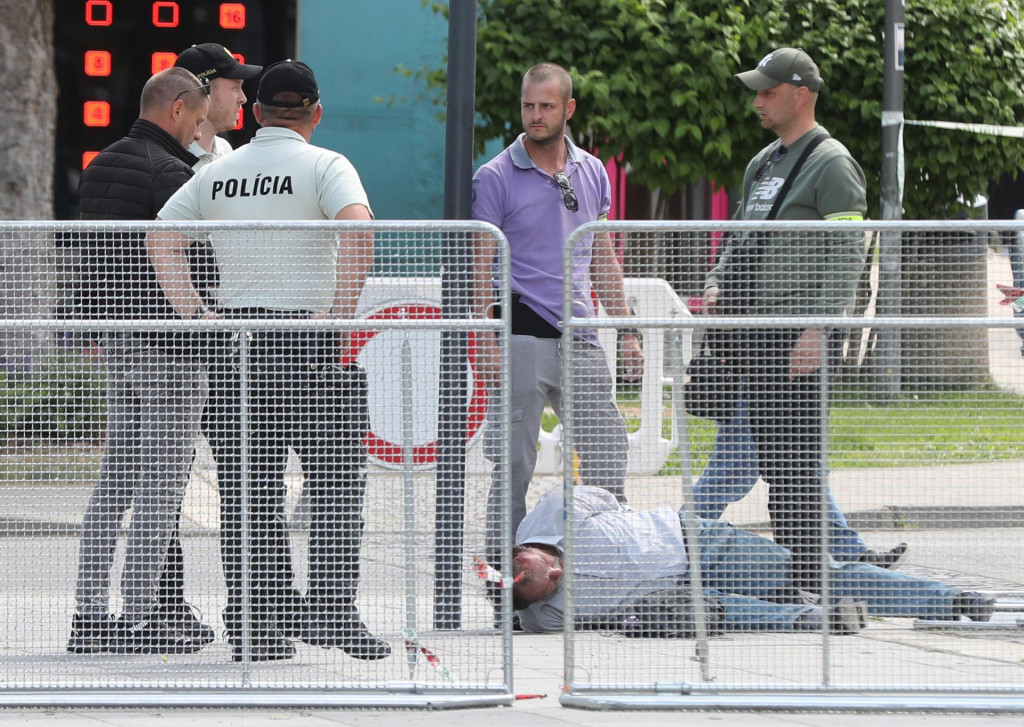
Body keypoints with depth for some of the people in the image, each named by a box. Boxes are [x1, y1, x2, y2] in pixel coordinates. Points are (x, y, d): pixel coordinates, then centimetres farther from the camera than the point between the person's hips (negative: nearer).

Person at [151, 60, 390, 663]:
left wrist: (194, 311, 4)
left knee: (247, 489, 6)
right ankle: (329, 607, -5)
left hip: (234, 341, 4)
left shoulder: (217, 173, 11)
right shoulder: (324, 165, -3)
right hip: (311, 336, -4)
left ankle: (255, 624, 4)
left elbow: (160, 238, 6)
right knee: (337, 483, 4)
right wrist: (344, 312, -16)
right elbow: (358, 229, -21)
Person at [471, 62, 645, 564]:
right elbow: (482, 263, -5)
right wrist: (485, 338, -13)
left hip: (580, 336, 5)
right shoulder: (496, 178, -2)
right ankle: (501, 557, 1)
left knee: (607, 450, 5)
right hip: (523, 336, -5)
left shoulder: (592, 173, 13)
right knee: (514, 458, -5)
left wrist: (625, 330, 16)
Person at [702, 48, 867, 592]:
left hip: (800, 334, -9)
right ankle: (784, 572, 14)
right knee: (771, 460, 9)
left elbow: (847, 255, -14)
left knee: (797, 461, -11)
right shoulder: (762, 164, 20)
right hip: (756, 330, 9)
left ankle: (806, 581, -11)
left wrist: (818, 331, -22)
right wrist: (718, 285, 7)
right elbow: (741, 237, 28)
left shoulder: (832, 165, -7)